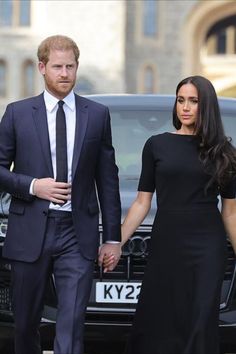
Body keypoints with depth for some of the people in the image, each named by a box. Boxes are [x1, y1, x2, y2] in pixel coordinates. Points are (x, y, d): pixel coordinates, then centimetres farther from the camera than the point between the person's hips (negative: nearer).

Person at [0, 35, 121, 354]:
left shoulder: (98, 115, 6)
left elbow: (108, 179, 8)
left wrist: (113, 236, 5)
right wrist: (32, 186, -12)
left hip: (77, 233, 0)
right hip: (30, 232, 1)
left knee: (71, 325, -8)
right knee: (26, 322, 11)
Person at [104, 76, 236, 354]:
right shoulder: (156, 146, 6)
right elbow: (142, 203, 7)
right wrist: (117, 242, -1)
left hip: (207, 248, 0)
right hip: (165, 245, 1)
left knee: (199, 325, -2)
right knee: (155, 322, 0)